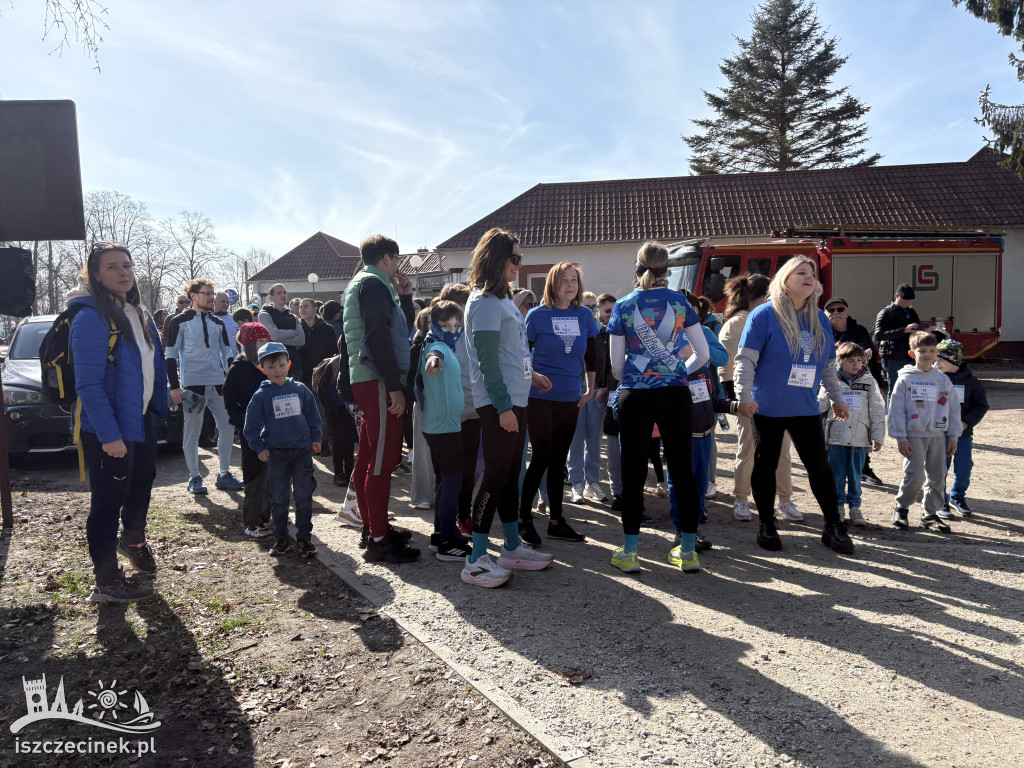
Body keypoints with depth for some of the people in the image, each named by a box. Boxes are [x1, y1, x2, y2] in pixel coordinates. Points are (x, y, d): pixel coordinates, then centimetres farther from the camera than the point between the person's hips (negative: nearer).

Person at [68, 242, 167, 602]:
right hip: (108, 428, -9)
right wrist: (109, 434, -24)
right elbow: (89, 384, -22)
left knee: (142, 482, 24)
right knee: (109, 499, 2)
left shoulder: (139, 313, 9)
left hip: (141, 417, 9)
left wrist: (162, 398, 11)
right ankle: (106, 580, 15)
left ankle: (133, 539, 50)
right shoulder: (92, 318, -19)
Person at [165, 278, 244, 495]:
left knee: (227, 429, 4)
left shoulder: (218, 323, 13)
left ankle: (224, 475, 17)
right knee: (192, 433, 2)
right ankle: (194, 477, 15)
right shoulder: (180, 321, -3)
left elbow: (227, 353, 17)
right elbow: (171, 355, -4)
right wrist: (174, 386, -10)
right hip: (193, 385, -5)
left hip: (218, 384, 5)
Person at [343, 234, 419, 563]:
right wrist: (394, 385, -22)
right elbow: (378, 337, -20)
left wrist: (405, 297, 17)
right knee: (383, 457, -10)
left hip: (367, 381, 11)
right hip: (378, 381, -11)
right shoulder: (373, 283, -8)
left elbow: (403, 330, 27)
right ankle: (379, 539, -8)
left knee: (368, 456, 14)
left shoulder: (363, 283, 24)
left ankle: (372, 525, 24)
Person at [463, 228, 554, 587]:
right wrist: (503, 407, -21)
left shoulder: (502, 298, 16)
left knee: (510, 474, 15)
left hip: (514, 400, 10)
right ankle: (476, 561, 0)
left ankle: (512, 548, 25)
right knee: (496, 476, -7)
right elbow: (487, 359, -19)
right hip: (497, 403, -10)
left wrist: (530, 374, 22)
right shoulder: (485, 302, -14)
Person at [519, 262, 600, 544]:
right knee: (541, 458, -5)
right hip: (540, 398, -4)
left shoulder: (584, 315, 6)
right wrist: (533, 379, -5)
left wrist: (590, 390, 11)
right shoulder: (537, 315, -5)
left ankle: (556, 521, 21)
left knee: (559, 460, 11)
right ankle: (523, 519, 9)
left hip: (571, 399, 4)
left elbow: (591, 356, 14)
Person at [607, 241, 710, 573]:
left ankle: (628, 553, 10)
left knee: (633, 474, 4)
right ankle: (688, 551, 16)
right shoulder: (680, 302, 3)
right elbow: (702, 354, 5)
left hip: (635, 396, -1)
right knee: (682, 470, 8)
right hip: (676, 396, 2)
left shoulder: (624, 306, 0)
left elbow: (616, 365, 2)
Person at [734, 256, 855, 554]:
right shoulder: (765, 315, -7)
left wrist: (837, 398, 19)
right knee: (766, 465, 5)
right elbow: (745, 359, -12)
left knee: (820, 465, 6)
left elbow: (828, 365, 20)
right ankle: (767, 527, 19)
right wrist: (744, 396, -20)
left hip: (805, 408, 5)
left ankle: (834, 527, 18)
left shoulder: (820, 320, 11)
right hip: (768, 407, -5)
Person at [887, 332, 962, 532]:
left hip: (938, 436, 4)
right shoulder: (905, 379, -2)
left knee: (937, 477, 7)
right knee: (915, 475, -11)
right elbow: (896, 409, -4)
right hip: (914, 436, -4)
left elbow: (953, 408, 12)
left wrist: (953, 436, 8)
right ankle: (901, 507, 12)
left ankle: (931, 514, 20)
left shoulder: (943, 379, 8)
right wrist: (901, 438, -9)